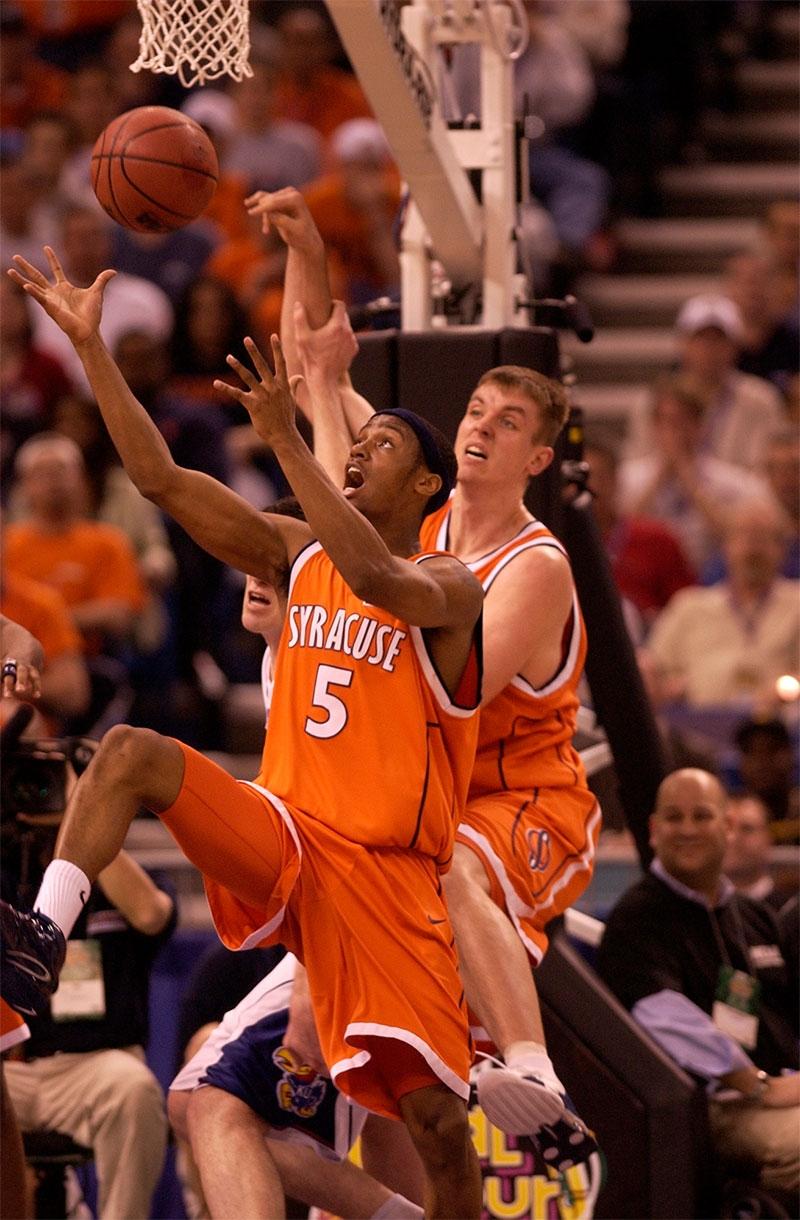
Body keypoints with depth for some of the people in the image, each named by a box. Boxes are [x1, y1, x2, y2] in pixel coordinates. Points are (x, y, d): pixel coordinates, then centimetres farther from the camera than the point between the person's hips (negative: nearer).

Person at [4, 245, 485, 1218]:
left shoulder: (450, 588, -6)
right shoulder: (296, 555, 11)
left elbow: (374, 578, -31)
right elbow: (160, 477, 5)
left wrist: (284, 440, -36)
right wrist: (89, 345, -4)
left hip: (388, 871, -4)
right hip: (281, 836, 4)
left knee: (435, 1119, -10)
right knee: (131, 752, -23)